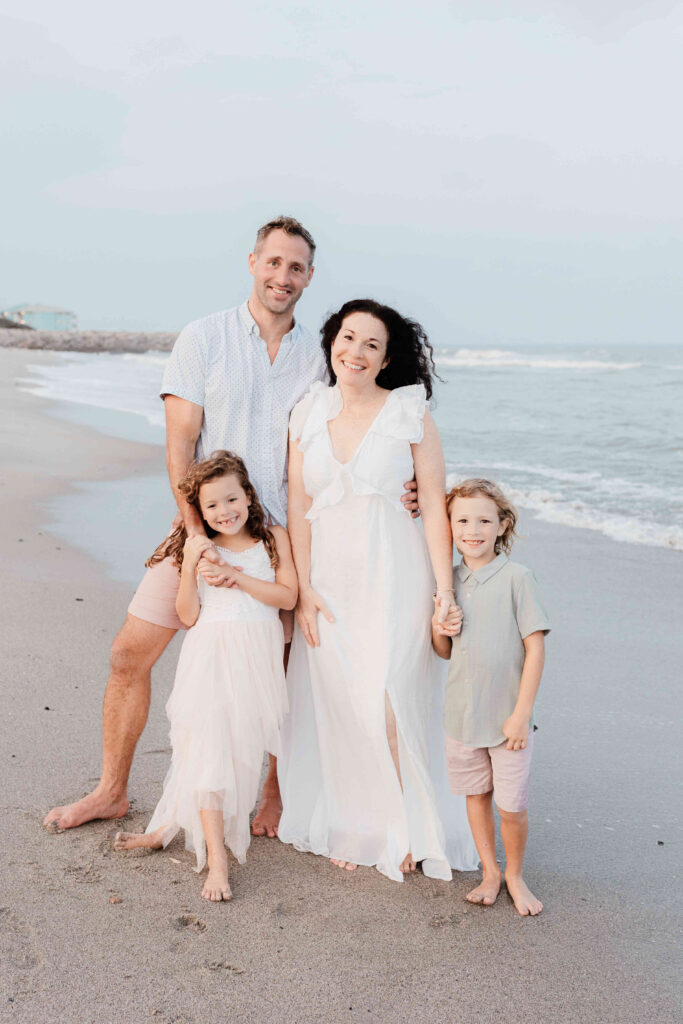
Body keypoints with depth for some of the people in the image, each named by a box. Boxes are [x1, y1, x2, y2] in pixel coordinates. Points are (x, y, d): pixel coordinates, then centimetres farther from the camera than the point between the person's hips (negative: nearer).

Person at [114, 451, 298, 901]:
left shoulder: (274, 538, 7)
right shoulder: (199, 548, 8)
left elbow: (288, 596, -3)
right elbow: (189, 616, 1)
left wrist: (236, 576, -9)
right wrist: (190, 565, -11)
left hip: (257, 657, 0)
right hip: (209, 657, 0)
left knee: (240, 747, -4)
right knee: (207, 744, -12)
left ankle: (174, 825, 14)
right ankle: (216, 858, -11)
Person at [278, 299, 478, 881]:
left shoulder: (410, 413, -4)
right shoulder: (308, 416, 5)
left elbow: (435, 506, -6)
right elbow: (298, 507, 5)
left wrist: (445, 590, -10)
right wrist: (304, 588, -1)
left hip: (394, 574, -3)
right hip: (330, 576, 3)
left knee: (387, 704, -6)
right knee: (337, 706, 6)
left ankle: (404, 831, 13)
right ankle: (352, 828, 23)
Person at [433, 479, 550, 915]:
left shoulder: (517, 577, -11)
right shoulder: (449, 581, 5)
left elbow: (536, 647, -12)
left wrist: (522, 712, -14)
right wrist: (439, 630, -9)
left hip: (507, 716, -4)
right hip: (462, 713, 5)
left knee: (511, 805, 2)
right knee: (476, 795, 16)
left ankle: (515, 875, 27)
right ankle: (490, 871, 34)